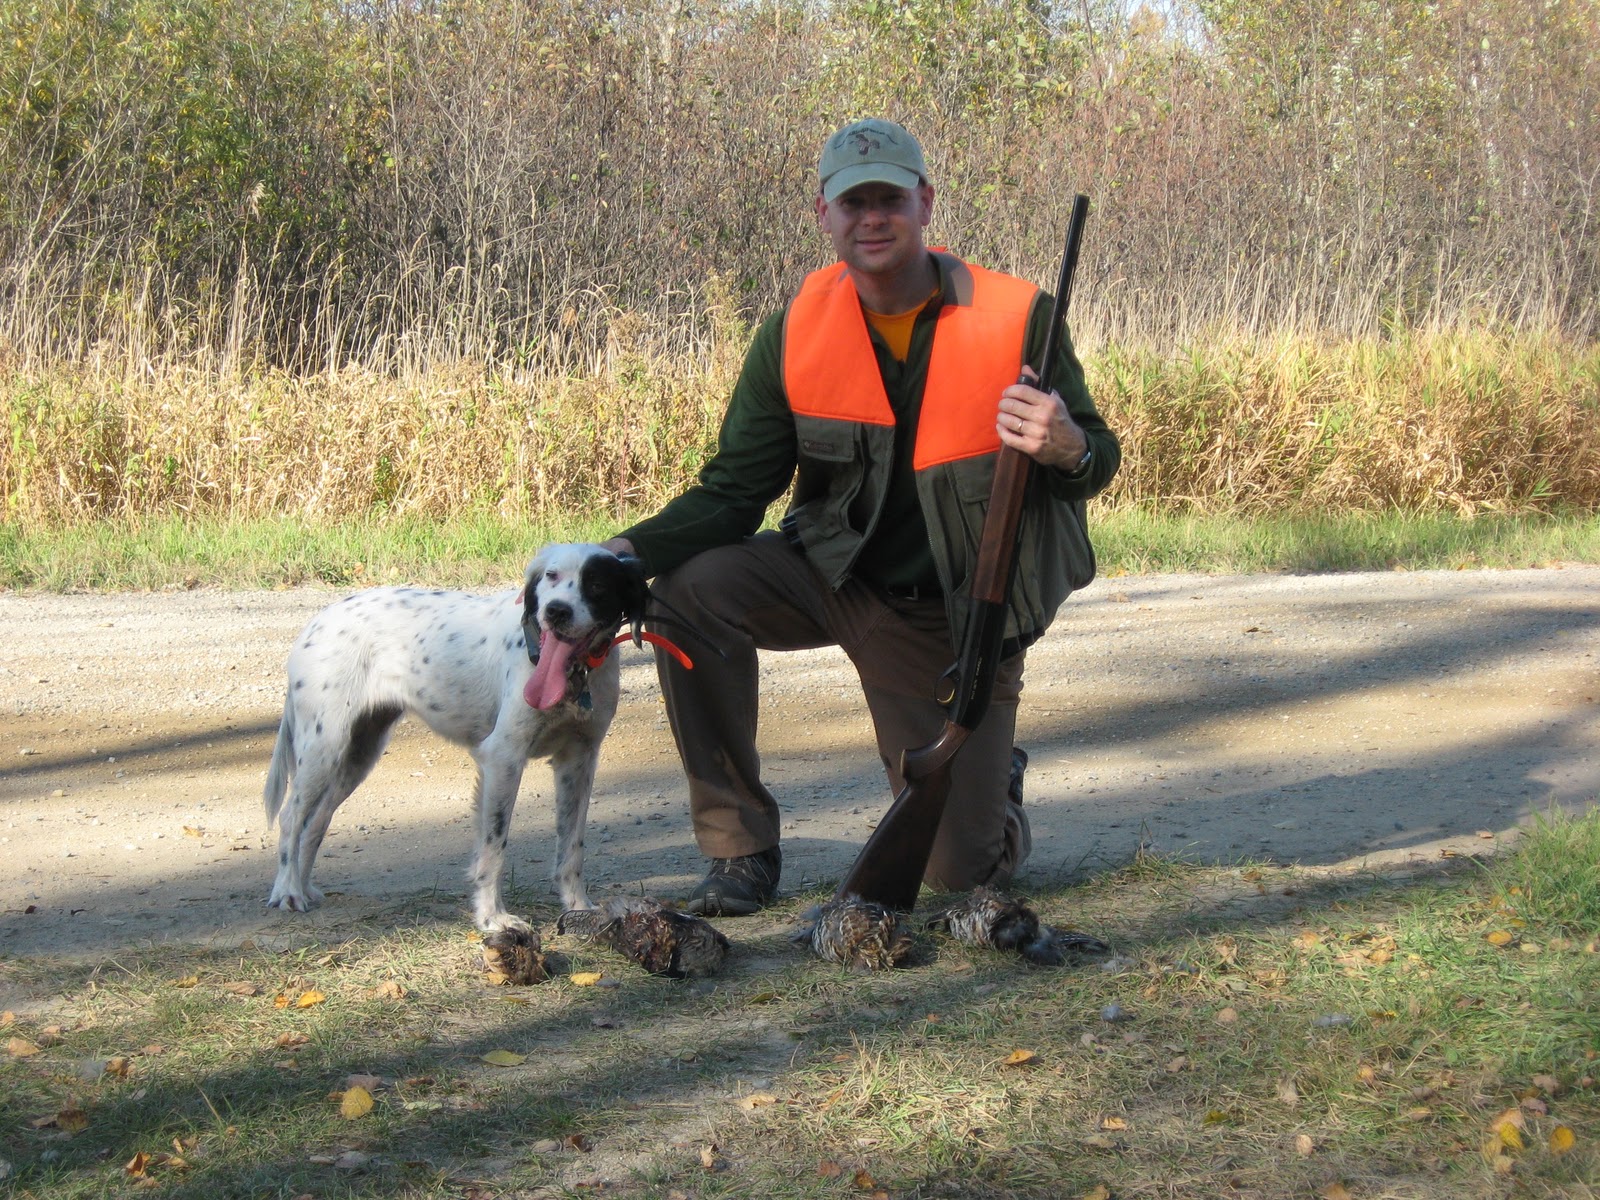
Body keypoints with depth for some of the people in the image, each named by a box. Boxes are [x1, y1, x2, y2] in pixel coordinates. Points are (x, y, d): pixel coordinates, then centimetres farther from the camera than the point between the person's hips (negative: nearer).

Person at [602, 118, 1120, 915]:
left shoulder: (1016, 319, -14)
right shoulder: (797, 331, -9)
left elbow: (1096, 464, -6)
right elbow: (735, 491, -6)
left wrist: (1068, 451, -33)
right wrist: (630, 551, -25)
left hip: (956, 619, -2)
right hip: (834, 580, 2)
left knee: (962, 874, -5)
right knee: (691, 585, -28)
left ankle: (994, 785, 36)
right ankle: (738, 847, -12)